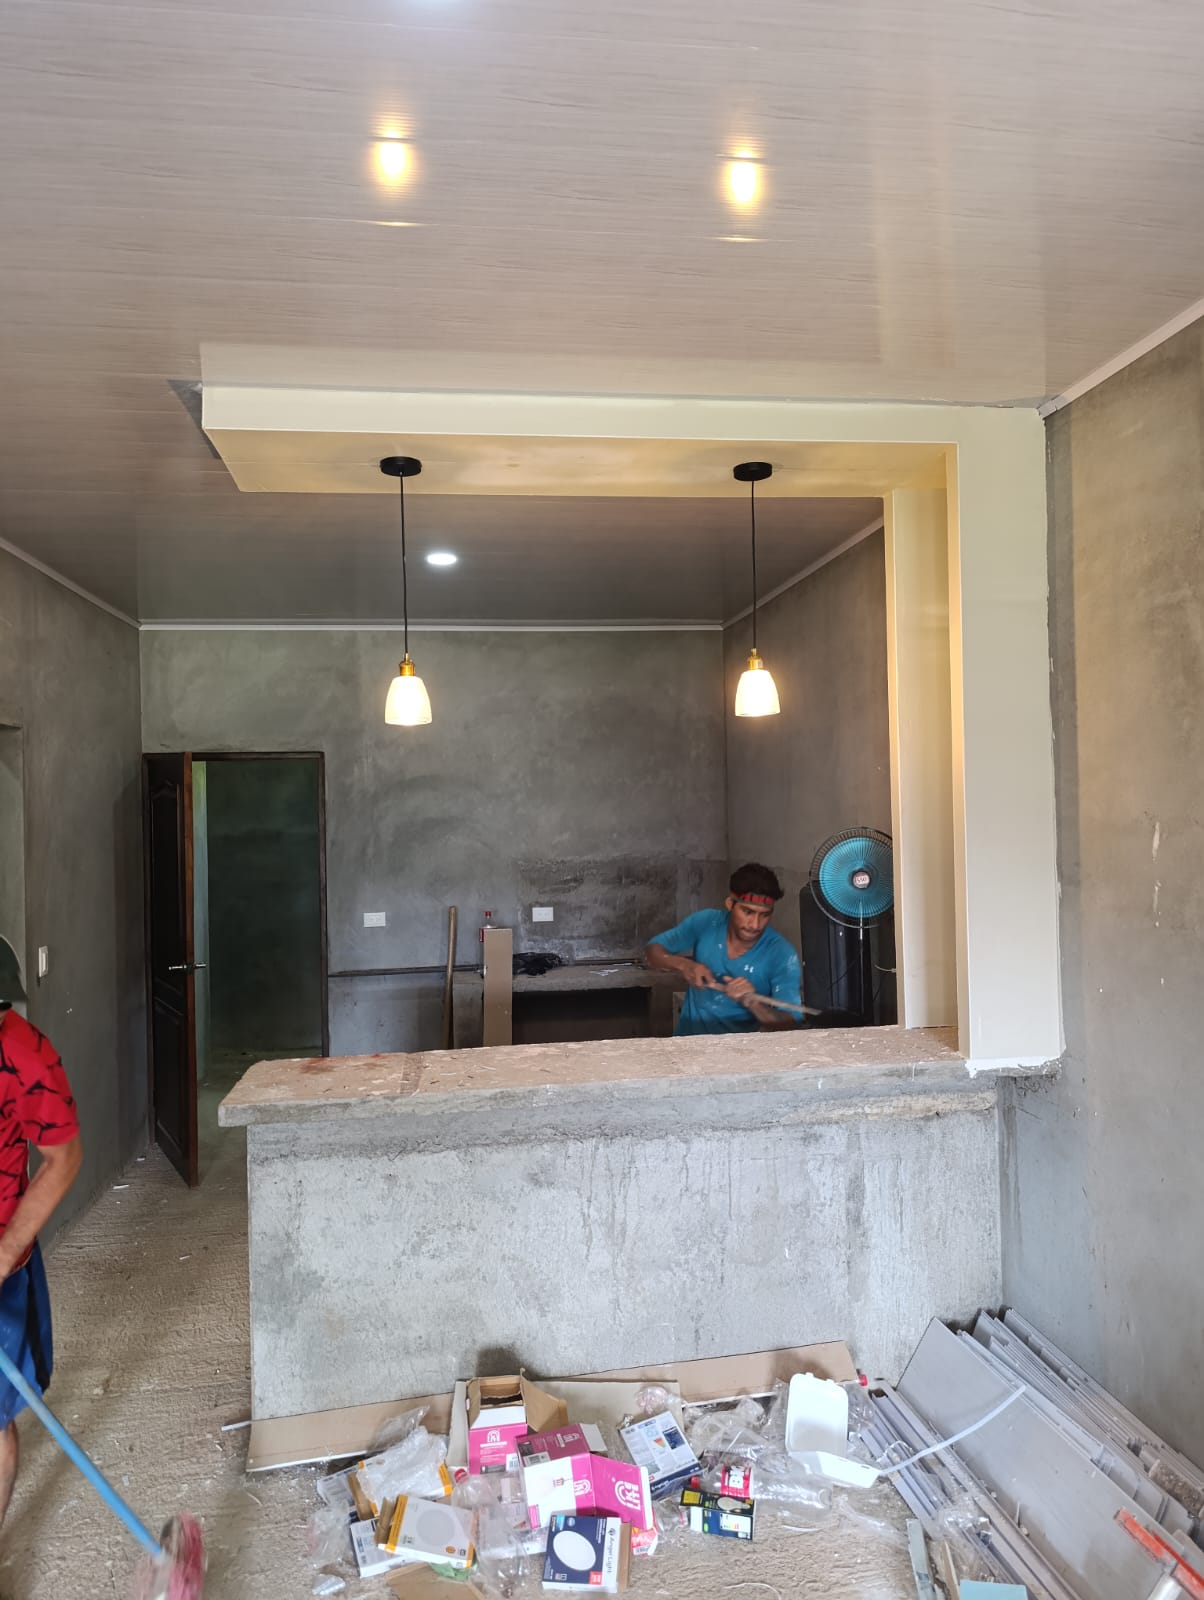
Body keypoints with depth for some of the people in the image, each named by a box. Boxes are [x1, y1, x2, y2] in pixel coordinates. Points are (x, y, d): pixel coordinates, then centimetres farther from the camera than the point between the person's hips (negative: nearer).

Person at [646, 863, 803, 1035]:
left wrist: (752, 1003, -34)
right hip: (688, 1040, 2)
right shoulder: (705, 923, -6)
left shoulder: (781, 954, -14)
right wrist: (683, 965, -17)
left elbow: (791, 1024, -16)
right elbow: (654, 950, 3)